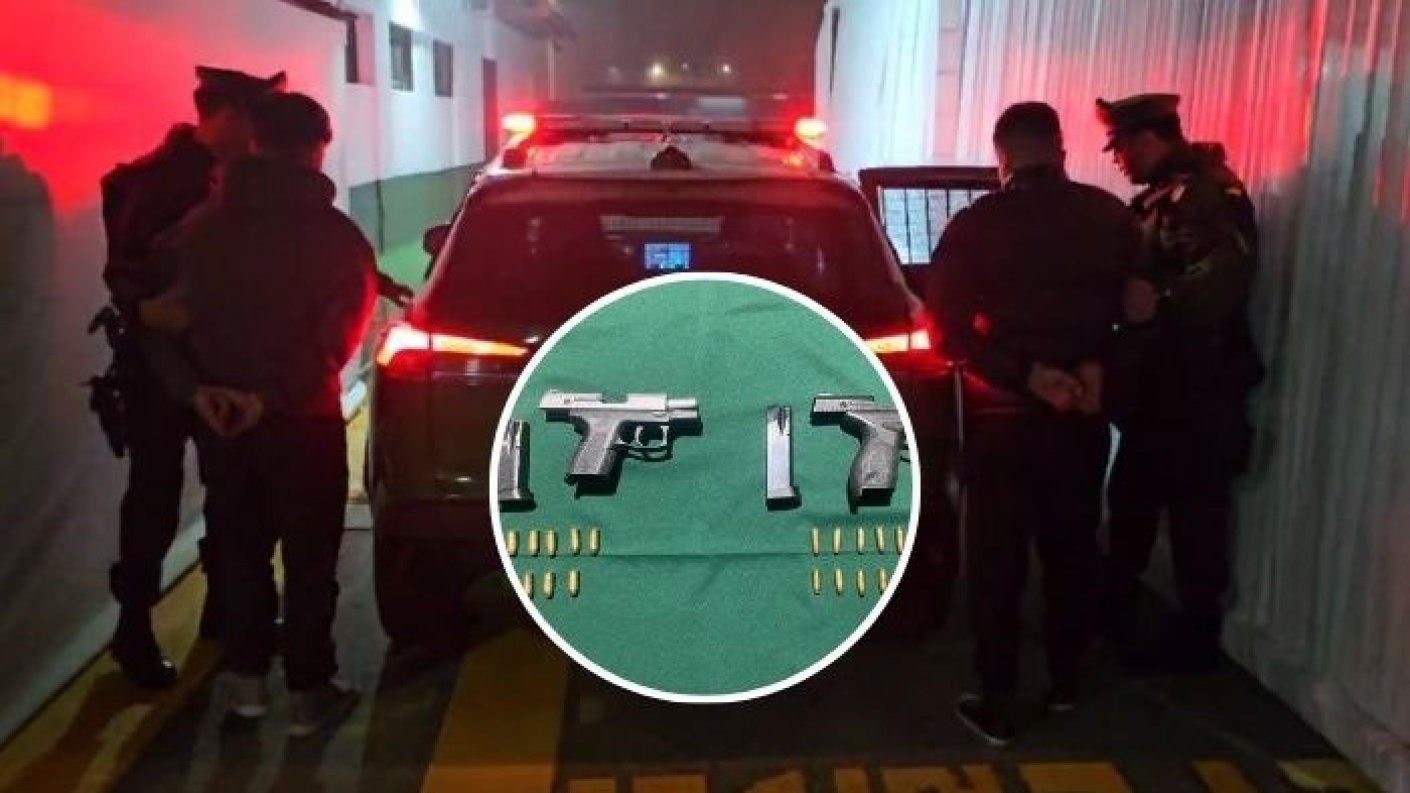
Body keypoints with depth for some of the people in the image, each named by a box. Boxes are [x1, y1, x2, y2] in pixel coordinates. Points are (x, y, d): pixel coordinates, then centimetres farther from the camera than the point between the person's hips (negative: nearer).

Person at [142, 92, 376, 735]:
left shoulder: (202, 224, 5)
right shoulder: (334, 234, -9)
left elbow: (163, 312, 0)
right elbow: (338, 337, -17)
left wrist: (194, 387, -7)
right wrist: (277, 394, -16)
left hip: (219, 413, 5)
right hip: (301, 420, -4)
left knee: (239, 548, 18)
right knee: (309, 558, 6)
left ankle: (246, 679, 26)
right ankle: (309, 692, 14)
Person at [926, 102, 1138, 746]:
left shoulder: (976, 225, -8)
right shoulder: (1111, 218, 3)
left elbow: (948, 328, -13)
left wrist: (1027, 374, -15)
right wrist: (1094, 366, -7)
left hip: (1003, 417, -3)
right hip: (1082, 415, 3)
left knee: (997, 563, 6)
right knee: (1072, 551, 19)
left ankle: (996, 707, 13)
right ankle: (1064, 682, 33)